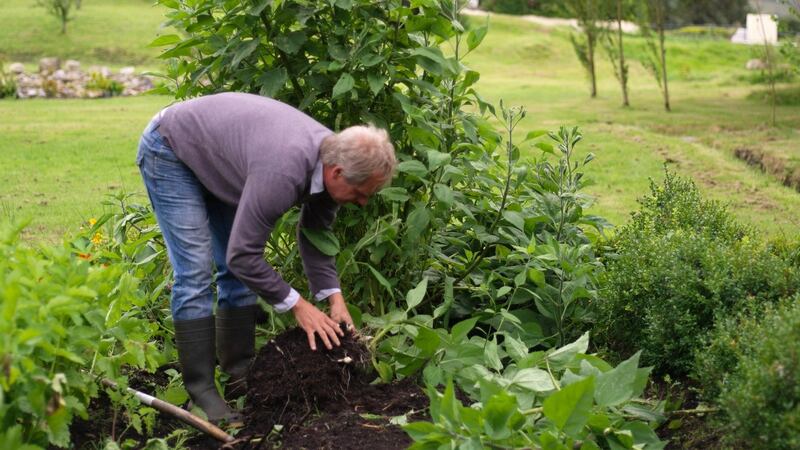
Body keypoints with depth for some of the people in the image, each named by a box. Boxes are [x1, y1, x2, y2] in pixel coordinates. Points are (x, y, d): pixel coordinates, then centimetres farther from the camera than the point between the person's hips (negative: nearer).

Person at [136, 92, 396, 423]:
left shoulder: (333, 156, -14)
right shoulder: (283, 171, -40)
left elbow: (315, 236, 2)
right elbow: (242, 255, -31)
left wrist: (334, 296, -8)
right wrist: (296, 305, -23)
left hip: (213, 154, 9)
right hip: (169, 150, -9)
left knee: (237, 273, 5)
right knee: (195, 272, -14)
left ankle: (240, 377, 13)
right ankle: (201, 392, -8)